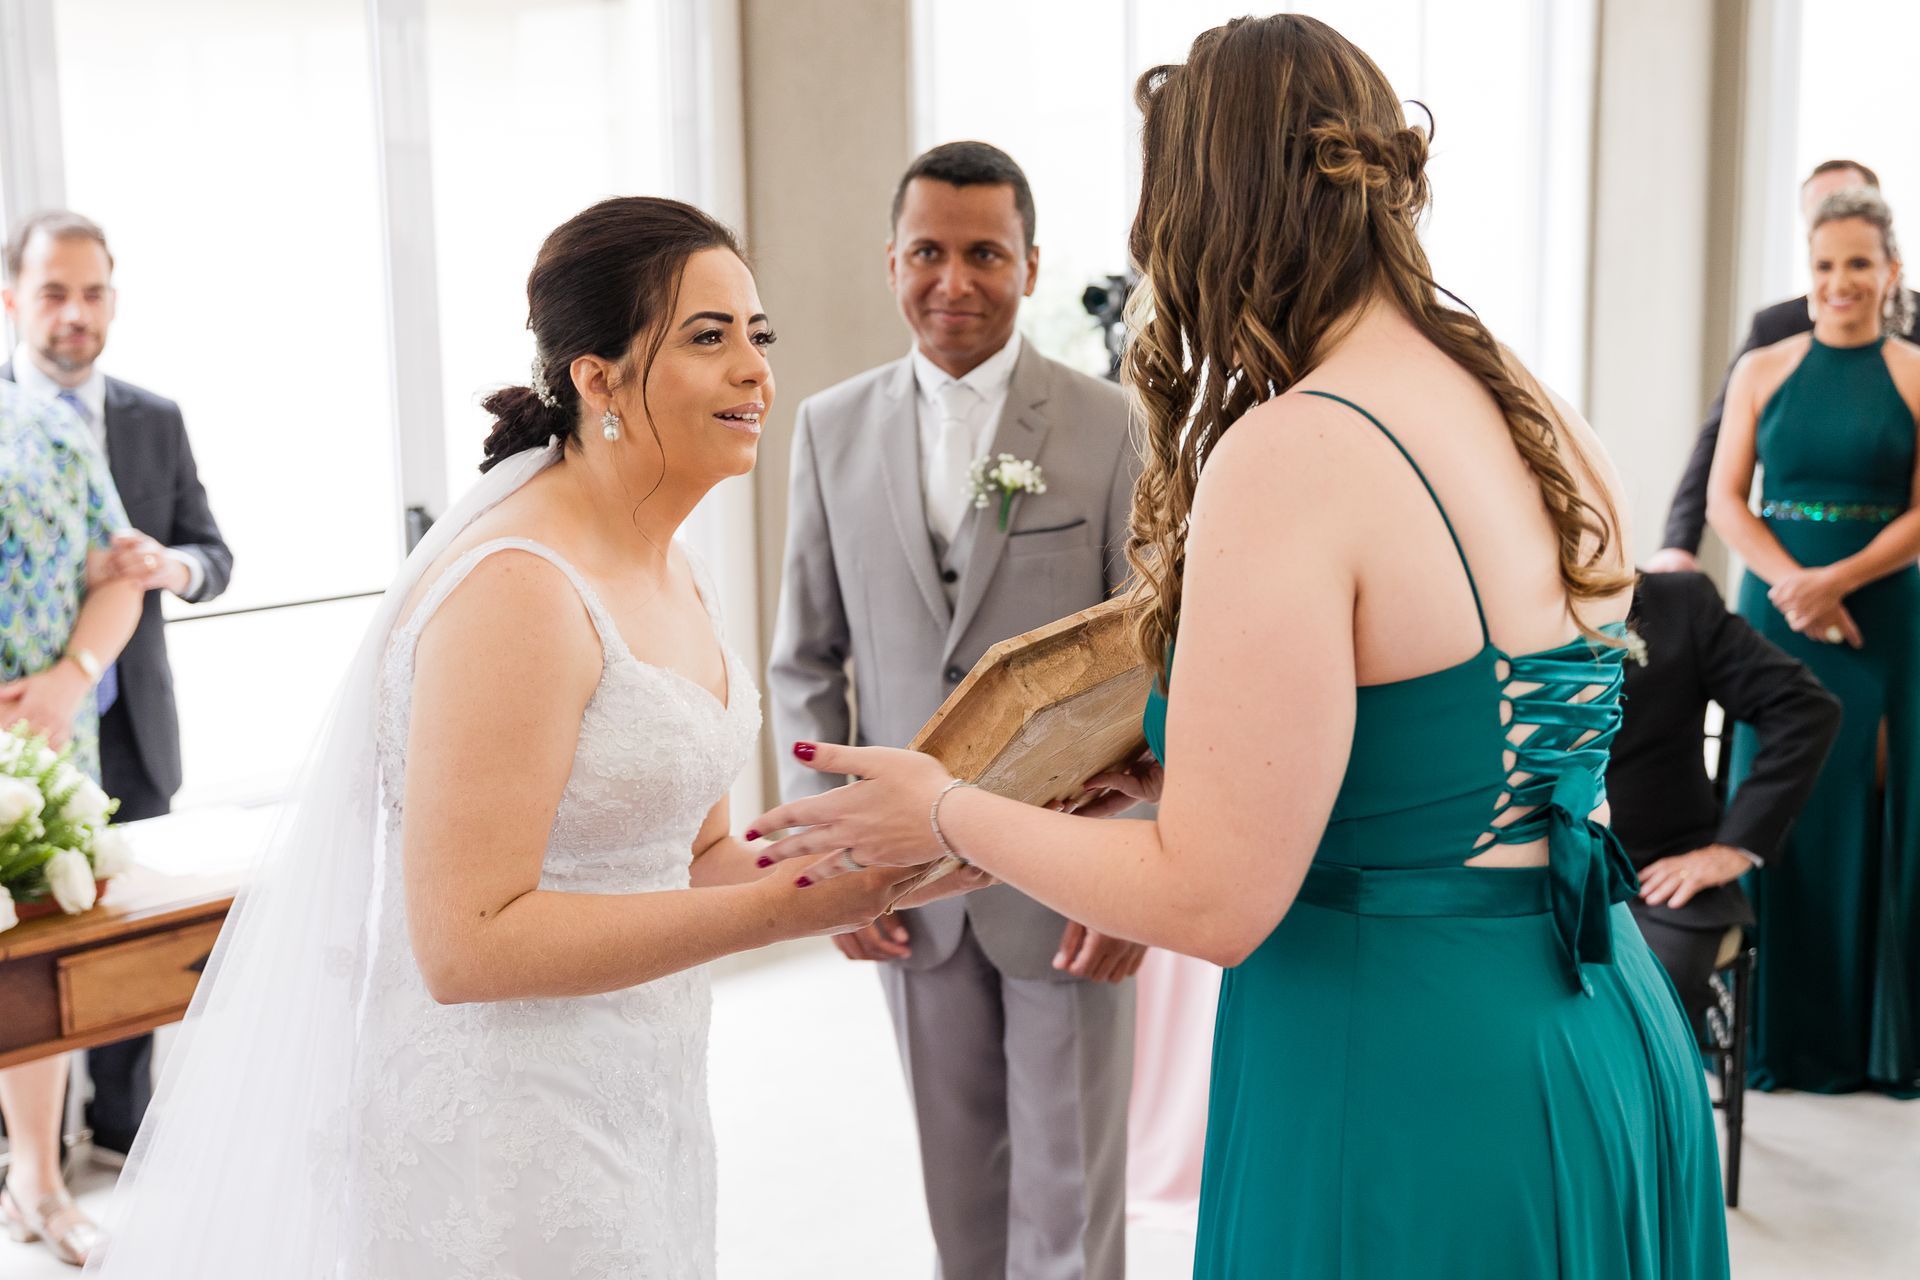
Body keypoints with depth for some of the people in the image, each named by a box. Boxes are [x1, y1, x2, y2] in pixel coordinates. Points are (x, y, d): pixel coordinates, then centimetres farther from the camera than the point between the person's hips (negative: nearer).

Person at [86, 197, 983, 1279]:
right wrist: (780, 906, -24)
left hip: (640, 1104, 9)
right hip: (505, 1139, -8)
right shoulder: (517, 591, -22)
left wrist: (838, 876, -7)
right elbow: (466, 944, -25)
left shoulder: (678, 574, 5)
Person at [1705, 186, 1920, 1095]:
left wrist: (1835, 581, -16)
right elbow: (1724, 497, 1)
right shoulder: (1762, 370, 6)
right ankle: (1780, 1028, 13)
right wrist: (1792, 585, -13)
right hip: (1776, 608, 1)